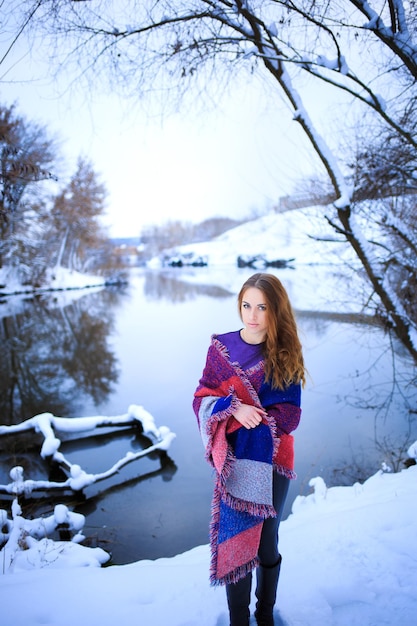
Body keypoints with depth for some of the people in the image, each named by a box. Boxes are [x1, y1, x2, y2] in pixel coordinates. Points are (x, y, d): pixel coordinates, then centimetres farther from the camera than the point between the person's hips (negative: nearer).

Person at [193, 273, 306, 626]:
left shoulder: (286, 354, -7)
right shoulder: (221, 347, -4)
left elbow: (289, 415, -9)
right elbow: (202, 398, -5)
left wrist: (245, 422, -19)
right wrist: (234, 409, -24)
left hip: (273, 462, 0)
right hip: (233, 463, 0)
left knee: (267, 545, 15)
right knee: (234, 544, 7)